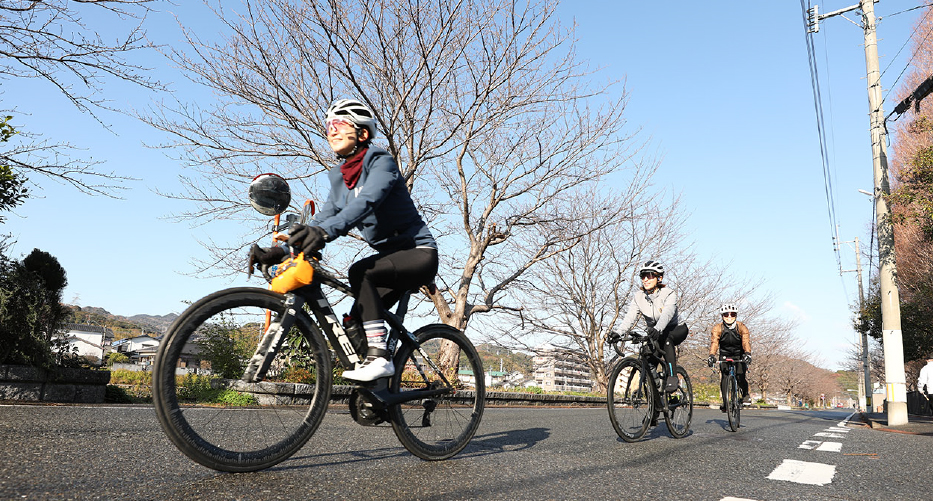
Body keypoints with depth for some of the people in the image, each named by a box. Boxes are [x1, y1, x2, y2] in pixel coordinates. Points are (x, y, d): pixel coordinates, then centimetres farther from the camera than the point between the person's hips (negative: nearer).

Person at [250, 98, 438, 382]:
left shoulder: (381, 162, -13)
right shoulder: (340, 178, 10)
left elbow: (366, 202, -32)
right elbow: (323, 217, 2)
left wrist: (325, 232, -48)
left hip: (418, 252, -8)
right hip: (390, 255, 8)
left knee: (359, 271, -31)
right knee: (354, 325, -4)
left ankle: (379, 357, -27)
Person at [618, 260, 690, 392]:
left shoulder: (669, 294, -21)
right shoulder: (638, 296, -7)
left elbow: (667, 314, -40)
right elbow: (630, 317, -20)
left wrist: (657, 329, -61)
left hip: (676, 330, -5)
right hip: (653, 333, 5)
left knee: (666, 338, -36)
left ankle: (672, 377, -34)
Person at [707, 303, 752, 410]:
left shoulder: (742, 328, -16)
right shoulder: (717, 328, -15)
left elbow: (746, 341, -31)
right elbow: (714, 342, -28)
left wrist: (748, 354, -50)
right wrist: (711, 356, -46)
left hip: (740, 355, -1)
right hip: (725, 356, 1)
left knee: (740, 377, -17)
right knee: (725, 377, -16)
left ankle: (745, 394, 13)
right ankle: (725, 402, -7)